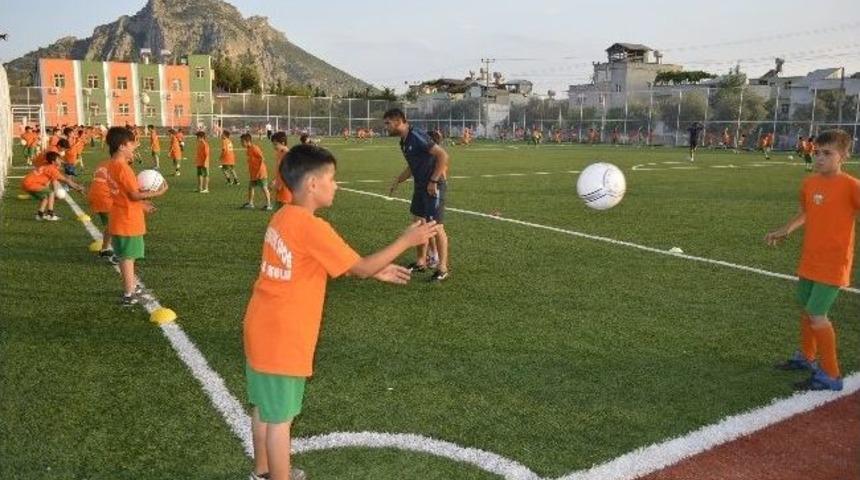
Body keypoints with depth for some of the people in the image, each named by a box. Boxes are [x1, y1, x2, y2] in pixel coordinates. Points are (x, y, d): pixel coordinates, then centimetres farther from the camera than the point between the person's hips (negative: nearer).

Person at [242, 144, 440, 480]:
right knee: (280, 418, 6)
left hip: (261, 329, 9)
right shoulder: (311, 227, -22)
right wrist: (407, 240, -7)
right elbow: (359, 268, -15)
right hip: (282, 338, -9)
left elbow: (320, 266, 15)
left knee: (264, 407, 23)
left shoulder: (284, 218, 6)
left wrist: (375, 271, 15)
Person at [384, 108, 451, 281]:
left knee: (436, 225, -5)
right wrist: (397, 181, 12)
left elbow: (443, 155, -23)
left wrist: (434, 181, -22)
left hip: (434, 186, -10)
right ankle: (421, 262, 27)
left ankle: (442, 268, 5)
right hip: (420, 186, 10)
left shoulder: (417, 136, -19)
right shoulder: (403, 142, 10)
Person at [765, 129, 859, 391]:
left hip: (832, 264, -7)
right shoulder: (809, 183, 3)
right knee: (806, 309, 19)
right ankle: (806, 357, 40)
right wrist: (784, 231, 14)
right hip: (809, 260, 7)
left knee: (817, 315, -9)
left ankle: (830, 375, 5)